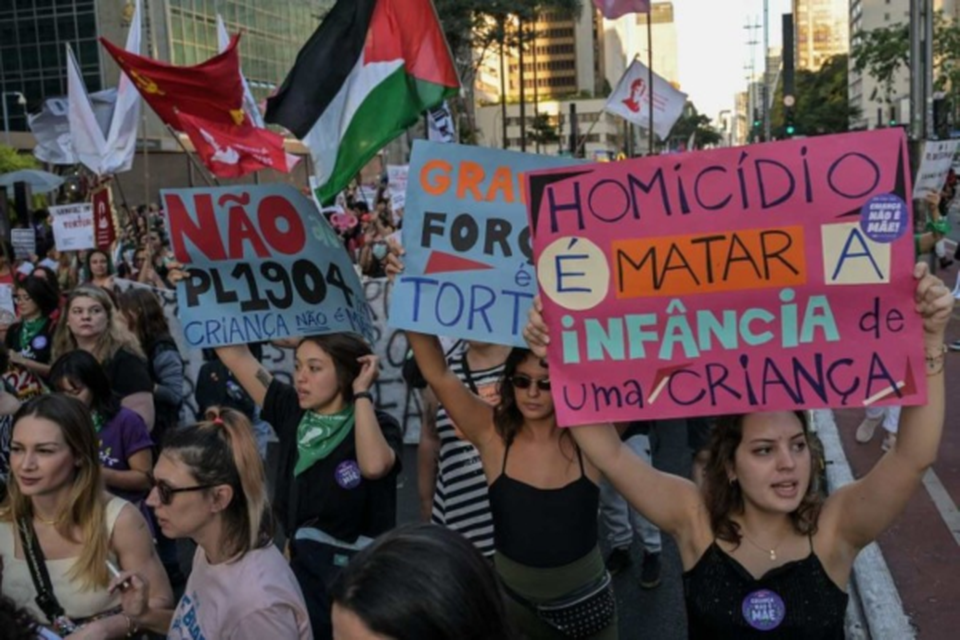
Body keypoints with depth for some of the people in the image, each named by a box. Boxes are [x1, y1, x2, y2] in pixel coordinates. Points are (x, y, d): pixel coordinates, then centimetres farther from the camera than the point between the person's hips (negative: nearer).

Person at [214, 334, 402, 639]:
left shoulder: (378, 425, -13)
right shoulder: (291, 411, -1)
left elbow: (374, 465, -37)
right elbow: (233, 353, -2)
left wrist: (362, 394, -26)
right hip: (303, 566, 4)